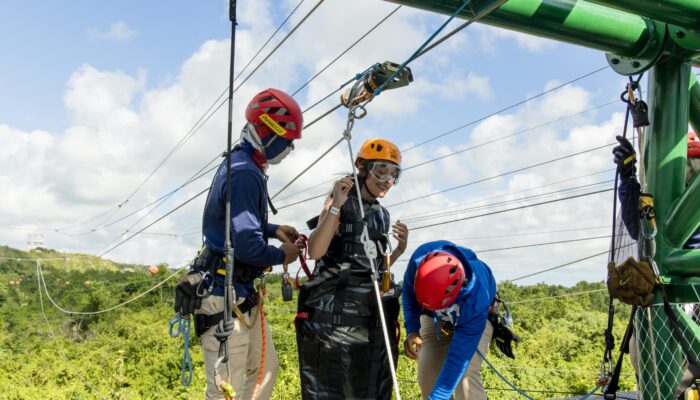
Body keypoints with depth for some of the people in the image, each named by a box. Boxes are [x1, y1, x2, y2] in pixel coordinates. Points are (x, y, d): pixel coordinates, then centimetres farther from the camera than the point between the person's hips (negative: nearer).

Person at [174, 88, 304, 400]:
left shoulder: (239, 164, 11)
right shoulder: (245, 174, -21)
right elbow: (247, 245, -26)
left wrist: (274, 230, 11)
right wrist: (282, 255, -8)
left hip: (239, 294, 11)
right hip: (224, 296, -11)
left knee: (265, 366, 20)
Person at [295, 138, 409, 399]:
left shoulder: (382, 215, 16)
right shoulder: (340, 204, -3)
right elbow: (315, 251, -17)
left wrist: (400, 248, 3)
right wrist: (336, 205, -21)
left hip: (372, 312, 7)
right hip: (334, 309, -7)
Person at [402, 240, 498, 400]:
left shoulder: (475, 301, -43)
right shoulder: (420, 259, -35)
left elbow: (458, 358, -38)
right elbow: (408, 291, -10)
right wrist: (411, 329, -22)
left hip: (475, 319, -3)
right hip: (434, 319, 3)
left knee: (465, 375, -26)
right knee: (427, 376, -10)